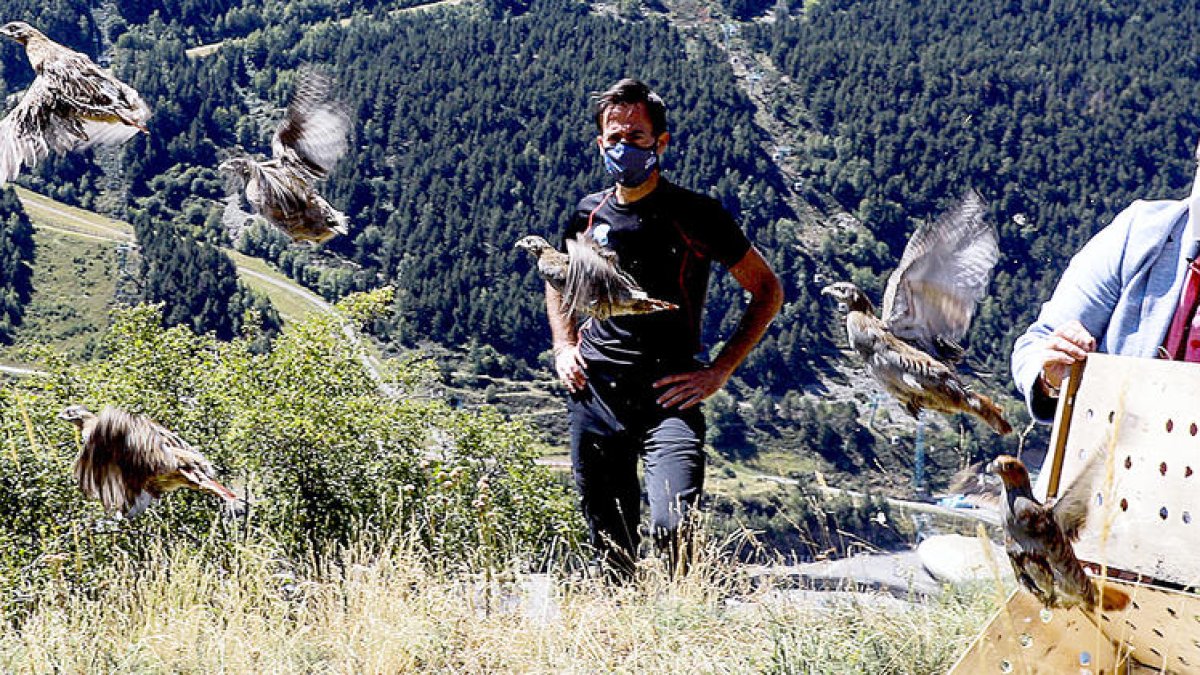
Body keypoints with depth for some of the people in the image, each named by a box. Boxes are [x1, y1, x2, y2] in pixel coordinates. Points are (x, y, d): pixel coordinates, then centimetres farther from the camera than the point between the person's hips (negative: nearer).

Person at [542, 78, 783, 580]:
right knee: (609, 542, 9)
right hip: (593, 394, 4)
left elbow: (767, 290, 4)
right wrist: (564, 346, 13)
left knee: (674, 528, -22)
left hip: (667, 398, -4)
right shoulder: (589, 213, 9)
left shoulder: (696, 215, -3)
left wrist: (719, 371, -4)